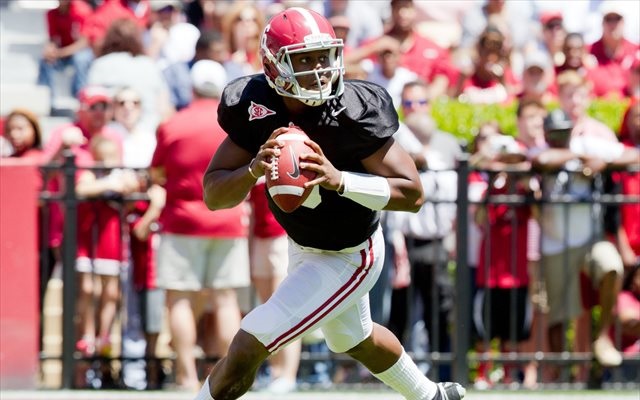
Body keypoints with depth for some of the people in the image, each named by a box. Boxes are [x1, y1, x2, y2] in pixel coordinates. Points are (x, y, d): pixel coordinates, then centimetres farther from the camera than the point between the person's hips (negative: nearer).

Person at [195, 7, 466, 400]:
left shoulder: (354, 113, -31)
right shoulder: (254, 107, -18)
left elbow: (413, 194, -30)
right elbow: (213, 195, -18)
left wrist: (338, 179, -43)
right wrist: (253, 169, -39)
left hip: (347, 258, -7)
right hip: (302, 246, 7)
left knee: (249, 346, -13)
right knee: (355, 339, 32)